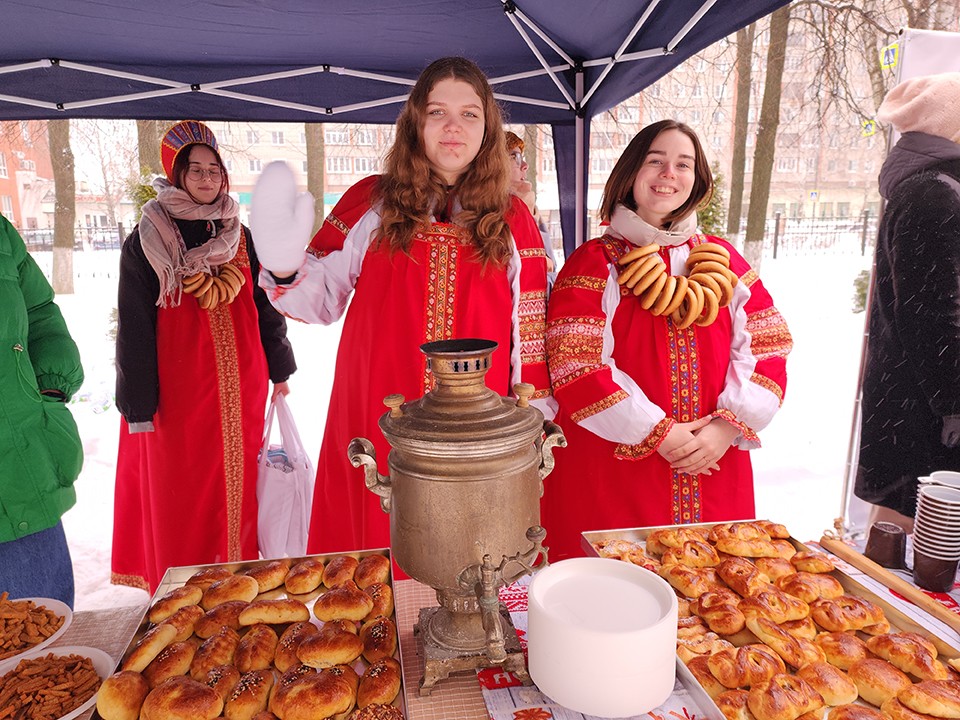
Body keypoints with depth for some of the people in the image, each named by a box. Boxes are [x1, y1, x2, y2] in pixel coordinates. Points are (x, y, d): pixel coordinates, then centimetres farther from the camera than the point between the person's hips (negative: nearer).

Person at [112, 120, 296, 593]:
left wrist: (279, 368, 14)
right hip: (179, 390, -3)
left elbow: (265, 307, 15)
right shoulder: (146, 243, -2)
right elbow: (134, 329, -3)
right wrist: (138, 405, -5)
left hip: (241, 386, 3)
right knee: (181, 497, 3)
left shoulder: (239, 237, 9)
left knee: (239, 485, 10)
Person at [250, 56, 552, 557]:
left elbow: (530, 327, 6)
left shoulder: (512, 219, 5)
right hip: (375, 428, 0)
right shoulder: (371, 202, 4)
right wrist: (284, 268, -15)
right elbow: (323, 299, 6)